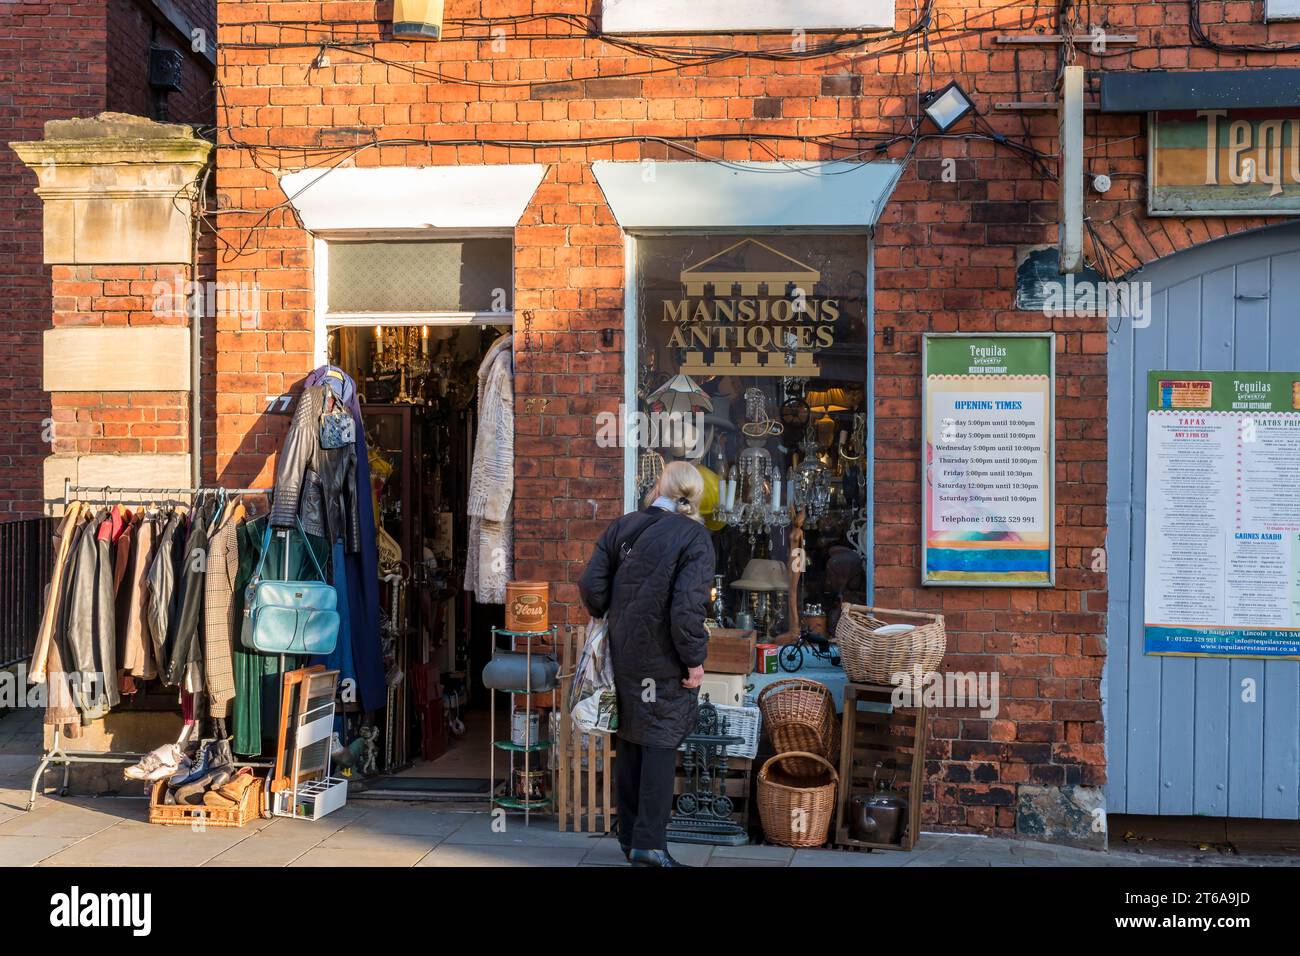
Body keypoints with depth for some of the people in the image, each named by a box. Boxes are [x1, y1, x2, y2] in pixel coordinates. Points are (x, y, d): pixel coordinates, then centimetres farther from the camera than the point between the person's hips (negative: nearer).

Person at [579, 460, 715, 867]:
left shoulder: (622, 526, 3)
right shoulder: (695, 538, -11)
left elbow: (591, 585, 1)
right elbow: (688, 606, -20)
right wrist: (694, 660, -11)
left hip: (623, 652, 5)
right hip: (664, 660, -5)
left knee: (630, 739, 15)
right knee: (660, 742, 3)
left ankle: (629, 834, 25)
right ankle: (649, 842, 1)